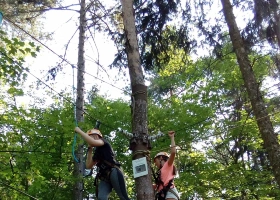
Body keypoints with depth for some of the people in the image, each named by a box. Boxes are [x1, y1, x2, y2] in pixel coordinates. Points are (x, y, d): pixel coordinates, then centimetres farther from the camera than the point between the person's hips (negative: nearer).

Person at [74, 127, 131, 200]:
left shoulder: (104, 142, 8)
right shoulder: (97, 153, 27)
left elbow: (92, 142, -15)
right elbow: (88, 166, 23)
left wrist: (79, 131, -7)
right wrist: (89, 150, 21)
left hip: (114, 172, -7)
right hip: (104, 178, 7)